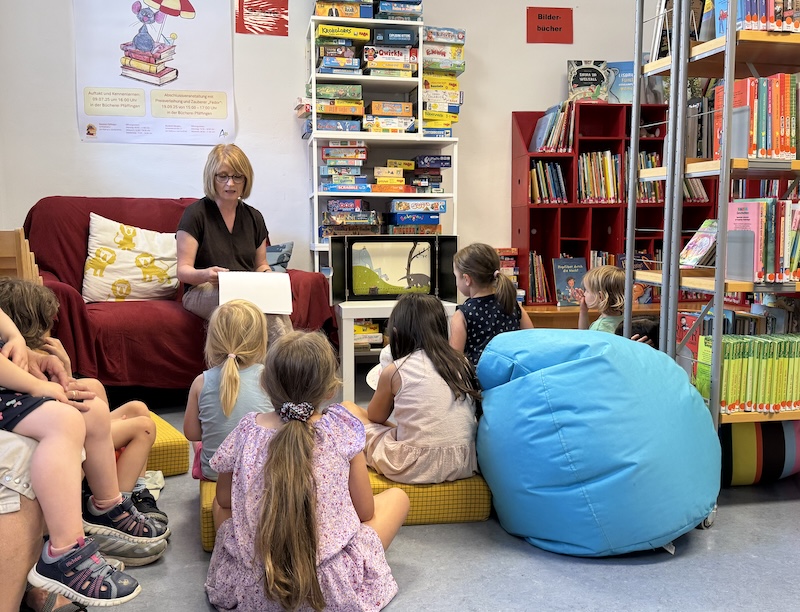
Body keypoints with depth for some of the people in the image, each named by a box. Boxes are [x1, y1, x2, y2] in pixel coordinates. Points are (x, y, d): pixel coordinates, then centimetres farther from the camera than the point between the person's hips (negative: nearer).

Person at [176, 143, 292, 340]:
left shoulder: (254, 217, 16)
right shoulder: (195, 214, 1)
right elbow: (183, 270, -4)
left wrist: (268, 275, -3)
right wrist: (206, 275, -28)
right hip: (203, 292, -4)